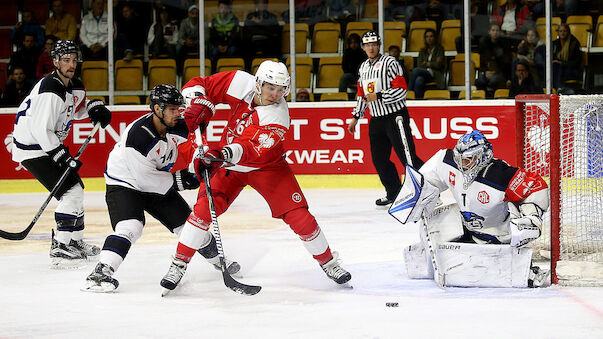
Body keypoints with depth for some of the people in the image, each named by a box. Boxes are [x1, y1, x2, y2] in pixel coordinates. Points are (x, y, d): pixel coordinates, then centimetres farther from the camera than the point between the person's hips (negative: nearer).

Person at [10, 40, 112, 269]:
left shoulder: (74, 86, 4)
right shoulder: (50, 91, -26)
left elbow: (77, 108, 26)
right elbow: (41, 130, -29)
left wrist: (95, 107, 4)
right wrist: (62, 157, -27)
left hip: (50, 143, 10)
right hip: (32, 149, -10)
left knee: (75, 187, 17)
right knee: (70, 192, -17)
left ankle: (74, 242, 31)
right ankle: (60, 249, -18)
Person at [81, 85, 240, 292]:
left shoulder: (178, 127, -11)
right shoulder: (137, 135, -32)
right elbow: (145, 177, -29)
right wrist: (176, 181, -23)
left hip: (160, 186, 7)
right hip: (125, 184, -7)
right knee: (130, 227, -29)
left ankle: (217, 259, 30)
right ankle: (101, 273, -34)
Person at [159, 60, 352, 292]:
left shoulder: (278, 115, -29)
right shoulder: (241, 83, -19)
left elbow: (255, 149, -44)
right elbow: (198, 85, -8)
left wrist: (224, 154, -59)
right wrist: (199, 107, -28)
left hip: (268, 166, -2)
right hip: (228, 163, 2)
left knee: (298, 215, -9)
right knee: (205, 207, -17)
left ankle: (328, 262, 12)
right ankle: (179, 264, -5)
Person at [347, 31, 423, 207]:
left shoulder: (389, 62, -10)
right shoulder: (363, 67, 14)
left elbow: (401, 90, -17)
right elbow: (362, 95, 25)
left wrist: (378, 96, -21)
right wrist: (356, 117, 23)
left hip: (395, 116, -8)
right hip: (376, 119, 8)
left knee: (407, 156, -11)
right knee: (379, 159, 7)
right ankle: (394, 193, 19)